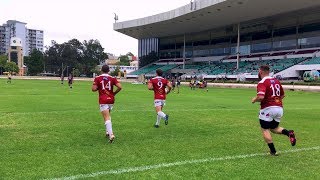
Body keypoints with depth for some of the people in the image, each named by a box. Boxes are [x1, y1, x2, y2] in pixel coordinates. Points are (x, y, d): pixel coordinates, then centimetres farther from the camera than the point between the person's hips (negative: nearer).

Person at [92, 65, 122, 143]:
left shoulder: (97, 78, -1)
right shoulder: (112, 78, 3)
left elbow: (94, 89, -9)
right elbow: (119, 87, -8)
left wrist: (98, 88, 12)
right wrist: (114, 93, 8)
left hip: (103, 100, -3)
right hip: (111, 100, 3)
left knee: (107, 118, -8)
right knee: (108, 115, 25)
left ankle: (111, 134, -23)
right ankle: (108, 131, 23)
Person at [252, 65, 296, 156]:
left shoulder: (262, 83, -12)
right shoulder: (276, 81, 12)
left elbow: (260, 97, -25)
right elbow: (282, 95, 21)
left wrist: (254, 100, -6)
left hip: (268, 109, -7)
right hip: (279, 108, 7)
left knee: (265, 130, 7)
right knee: (274, 129, 22)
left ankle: (273, 151, 5)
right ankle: (288, 132, -6)